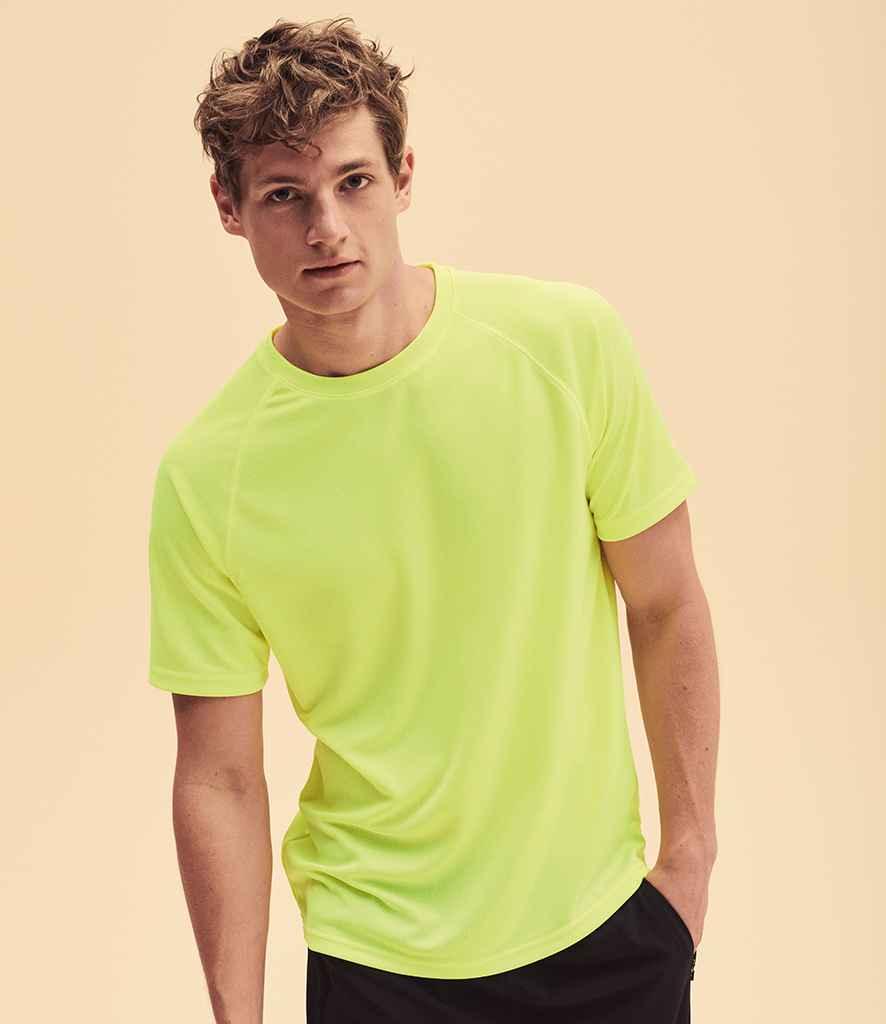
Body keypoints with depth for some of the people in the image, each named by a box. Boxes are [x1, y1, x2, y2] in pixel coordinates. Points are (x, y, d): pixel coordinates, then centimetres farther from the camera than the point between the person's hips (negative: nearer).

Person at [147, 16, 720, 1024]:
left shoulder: (569, 341, -12)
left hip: (606, 917, 1)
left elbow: (665, 609, -2)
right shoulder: (204, 476, -13)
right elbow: (220, 781, -7)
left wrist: (689, 854, -1)